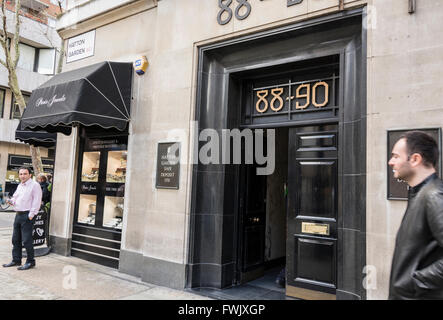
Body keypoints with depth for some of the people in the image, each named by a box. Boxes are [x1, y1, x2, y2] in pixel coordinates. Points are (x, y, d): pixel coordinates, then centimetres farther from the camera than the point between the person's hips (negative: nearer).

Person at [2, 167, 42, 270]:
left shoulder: (34, 185, -9)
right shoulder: (20, 186, 17)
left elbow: (36, 201, -14)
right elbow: (15, 197, 26)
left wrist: (31, 215, -18)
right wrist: (11, 201, 2)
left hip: (27, 216, -9)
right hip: (18, 214, 9)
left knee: (26, 240, -6)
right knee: (16, 239, 13)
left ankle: (30, 261, 4)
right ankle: (16, 260, 25)